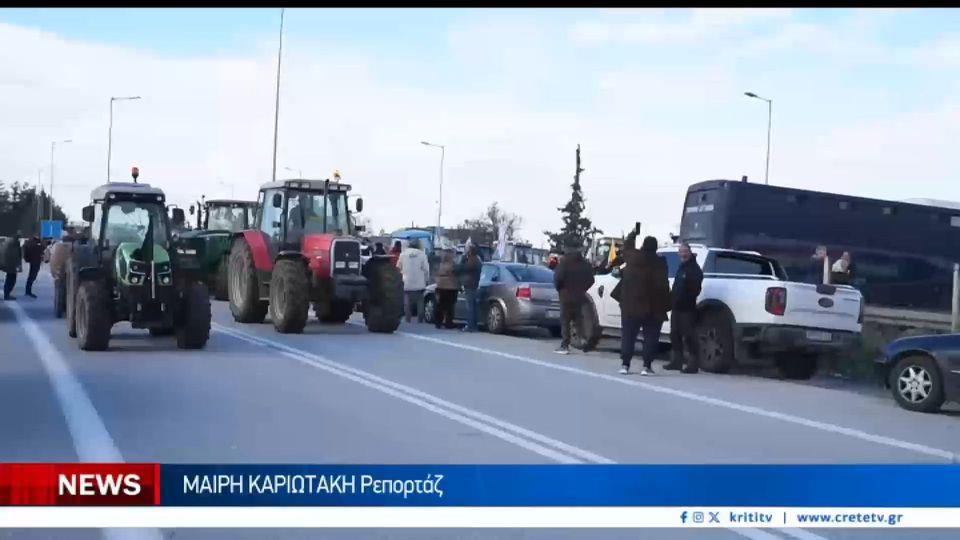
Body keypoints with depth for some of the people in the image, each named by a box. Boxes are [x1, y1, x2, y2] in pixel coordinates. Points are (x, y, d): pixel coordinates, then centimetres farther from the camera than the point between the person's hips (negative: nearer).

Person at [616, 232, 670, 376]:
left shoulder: (632, 257, 0)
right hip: (652, 307, -3)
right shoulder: (659, 262, -9)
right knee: (650, 337, 2)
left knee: (628, 336, 10)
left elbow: (626, 249, 24)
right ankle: (647, 366, -4)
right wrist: (666, 305, -8)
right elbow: (663, 285, -12)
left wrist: (632, 235, 40)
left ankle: (625, 364, 7)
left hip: (630, 306, 3)